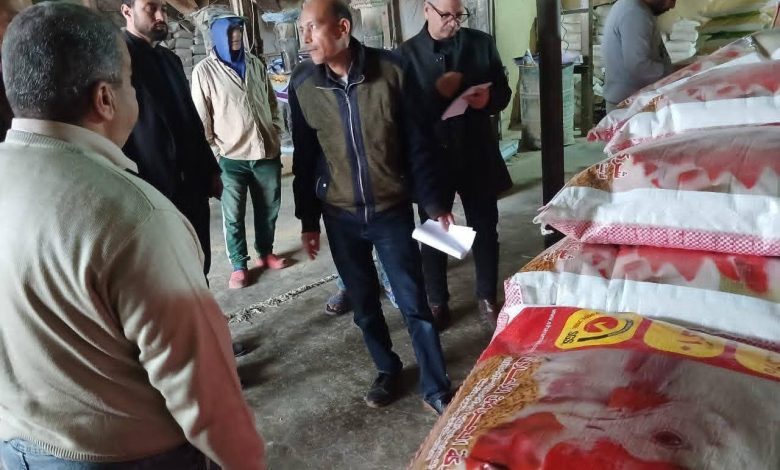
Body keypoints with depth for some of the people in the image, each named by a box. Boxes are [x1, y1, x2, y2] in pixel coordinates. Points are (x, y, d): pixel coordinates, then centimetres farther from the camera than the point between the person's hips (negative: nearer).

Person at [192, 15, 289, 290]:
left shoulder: (256, 64, 10)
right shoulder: (205, 71, -4)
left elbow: (272, 103, 16)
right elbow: (201, 118, -4)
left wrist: (276, 135, 10)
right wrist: (214, 151, -7)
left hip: (267, 153, 4)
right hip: (231, 158, -4)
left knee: (268, 209, 14)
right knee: (233, 216, 4)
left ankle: (265, 252, 34)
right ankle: (239, 265, 19)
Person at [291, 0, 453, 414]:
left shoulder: (390, 71, -12)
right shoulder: (302, 83, -5)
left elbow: (415, 143, -5)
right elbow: (305, 158, 4)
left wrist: (434, 204, -5)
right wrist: (308, 220, 6)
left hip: (392, 209, -2)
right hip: (340, 216, 2)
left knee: (414, 304, 3)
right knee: (364, 304, 14)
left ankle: (436, 387, 18)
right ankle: (387, 370, 35)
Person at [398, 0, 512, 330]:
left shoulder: (482, 43, 2)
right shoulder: (407, 53, -4)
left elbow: (503, 91, 7)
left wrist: (489, 99, -16)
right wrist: (436, 92, -22)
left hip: (477, 154, 2)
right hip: (431, 156, -1)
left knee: (485, 230, 12)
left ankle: (487, 298, 31)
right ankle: (437, 303, 27)